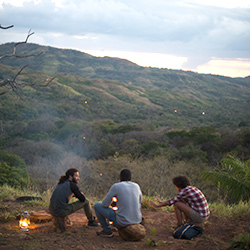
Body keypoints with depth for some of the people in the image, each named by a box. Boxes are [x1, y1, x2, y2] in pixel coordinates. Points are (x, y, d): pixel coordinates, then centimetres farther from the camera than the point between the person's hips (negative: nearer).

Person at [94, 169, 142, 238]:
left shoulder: (115, 186, -8)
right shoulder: (136, 186, 6)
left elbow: (105, 204, -4)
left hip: (121, 221, -5)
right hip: (137, 221, 5)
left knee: (97, 205, 14)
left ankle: (107, 230, 22)